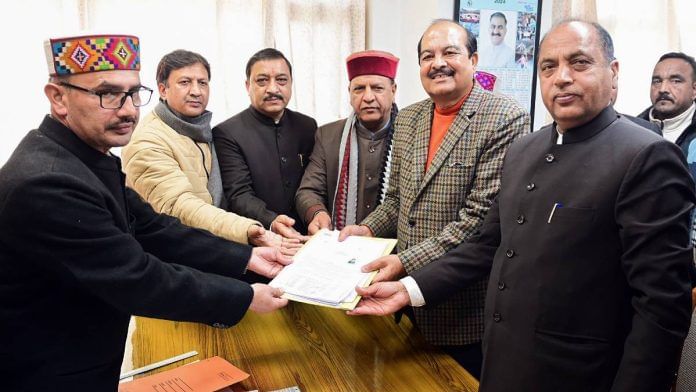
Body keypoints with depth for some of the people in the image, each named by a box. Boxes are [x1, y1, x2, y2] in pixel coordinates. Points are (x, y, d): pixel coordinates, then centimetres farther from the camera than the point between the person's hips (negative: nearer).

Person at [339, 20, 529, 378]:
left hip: (467, 310, -6)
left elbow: (482, 215, -21)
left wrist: (408, 262, -24)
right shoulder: (406, 120, 7)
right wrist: (368, 229, -4)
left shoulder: (505, 119, -15)